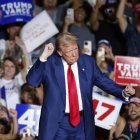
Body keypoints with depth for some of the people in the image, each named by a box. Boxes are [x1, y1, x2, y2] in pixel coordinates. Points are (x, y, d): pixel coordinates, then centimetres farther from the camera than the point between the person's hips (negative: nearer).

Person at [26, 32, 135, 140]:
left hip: (82, 120, 3)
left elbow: (103, 81, 10)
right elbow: (32, 81, -12)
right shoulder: (50, 63, -4)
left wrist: (123, 92, -6)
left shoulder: (88, 62, 4)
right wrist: (43, 57, -20)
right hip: (57, 122, -2)